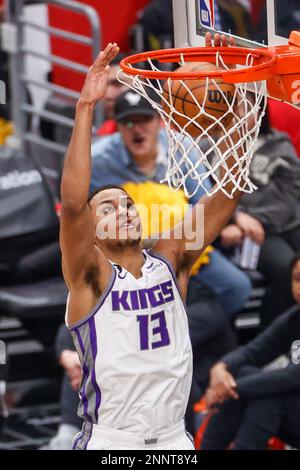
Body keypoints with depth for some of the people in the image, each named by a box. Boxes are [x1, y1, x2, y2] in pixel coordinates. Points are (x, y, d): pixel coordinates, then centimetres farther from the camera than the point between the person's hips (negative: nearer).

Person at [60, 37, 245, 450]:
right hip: (110, 444, -4)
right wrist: (85, 108, -30)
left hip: (175, 439, 4)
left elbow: (229, 189, -4)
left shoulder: (171, 260, 3)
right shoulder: (91, 276, -7)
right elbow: (72, 202, -25)